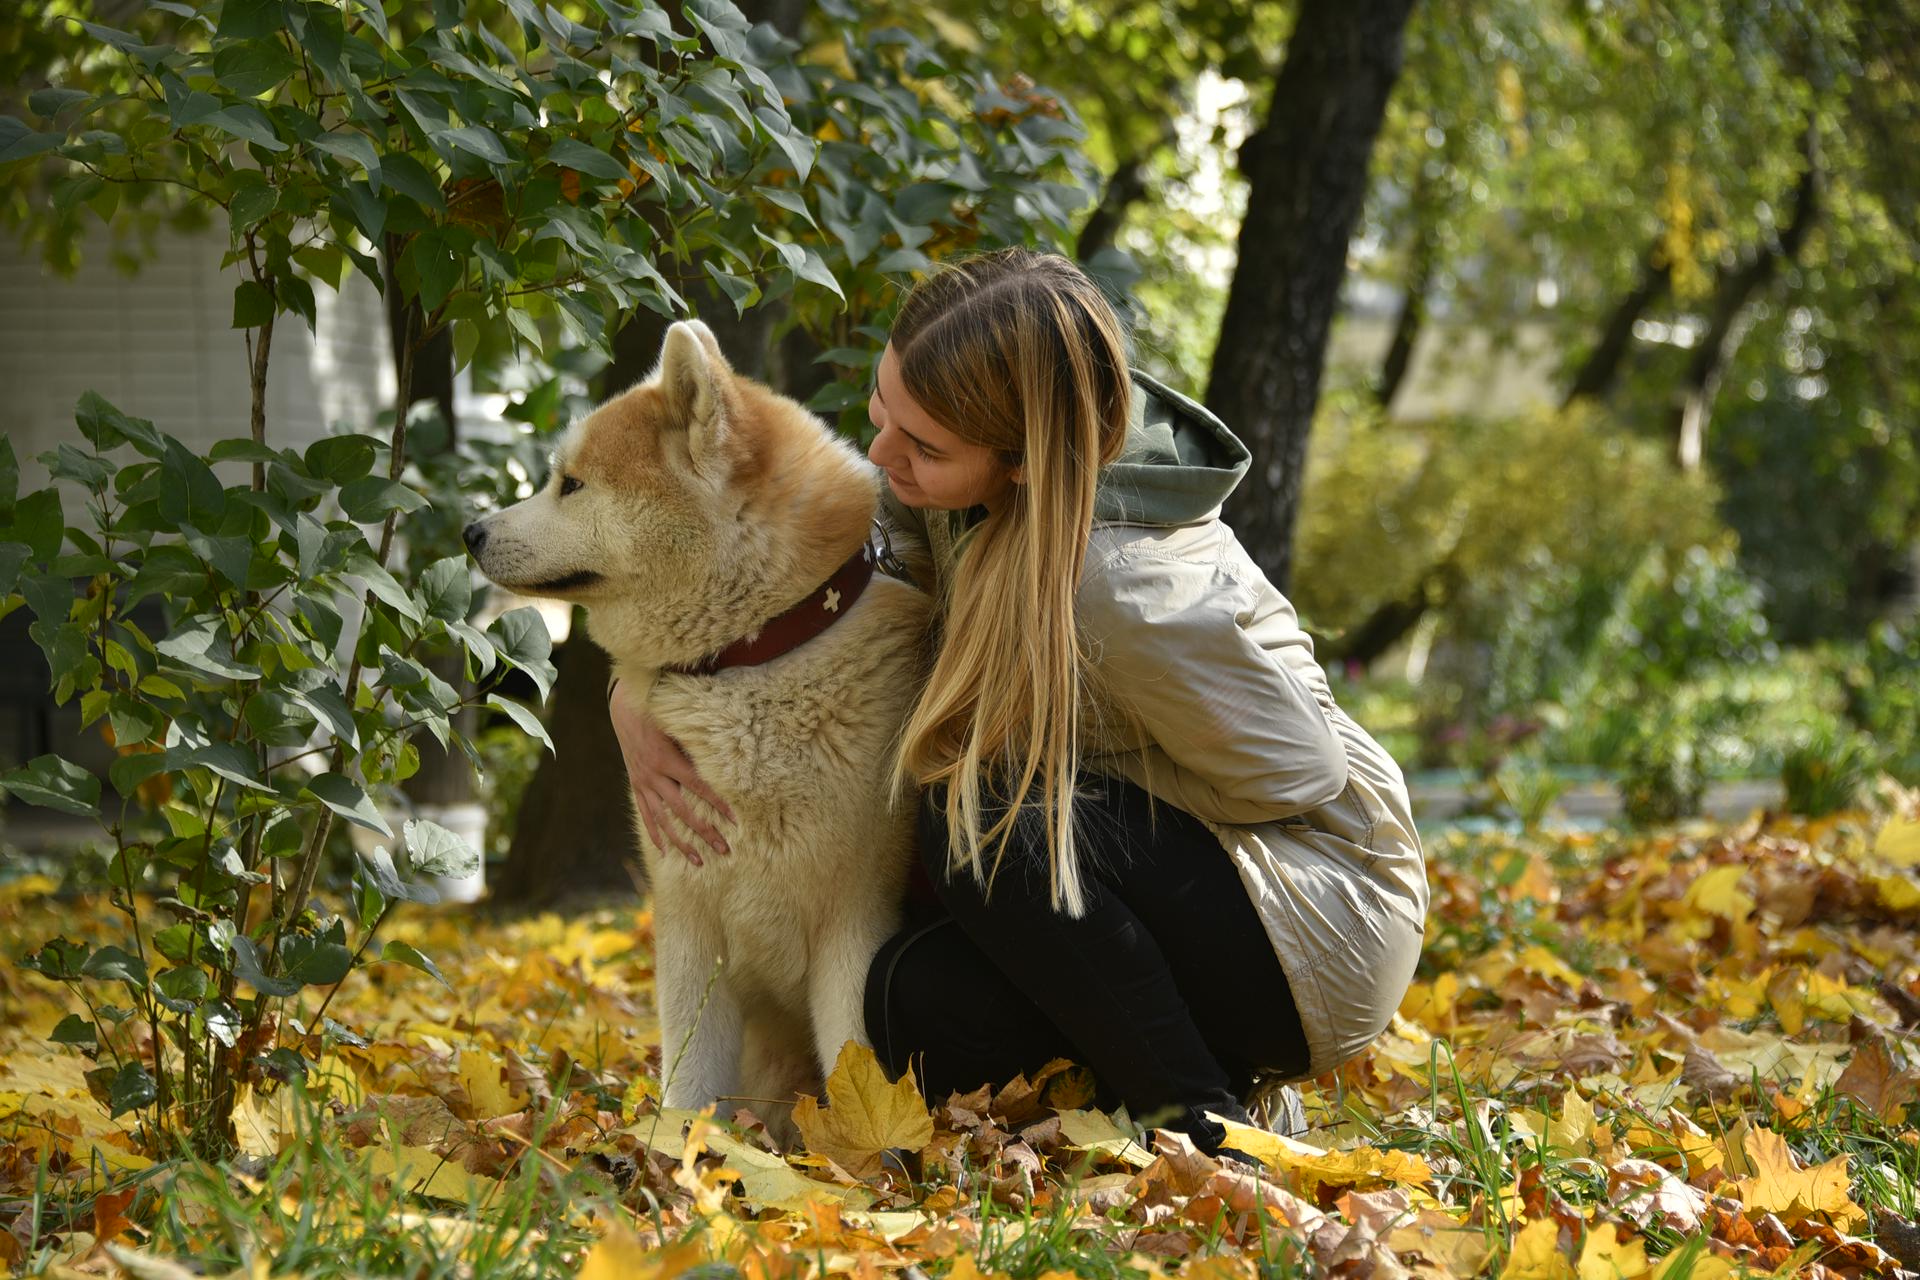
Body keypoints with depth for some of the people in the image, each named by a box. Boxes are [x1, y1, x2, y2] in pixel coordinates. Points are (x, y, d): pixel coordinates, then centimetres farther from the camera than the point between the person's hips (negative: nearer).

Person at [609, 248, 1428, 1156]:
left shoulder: (1123, 588, -31)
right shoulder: (954, 493, -8)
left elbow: (1295, 775, -20)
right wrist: (634, 693, -10)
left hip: (1323, 923, -8)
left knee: (979, 827, -27)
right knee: (916, 1003, -14)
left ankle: (1200, 1124, -14)